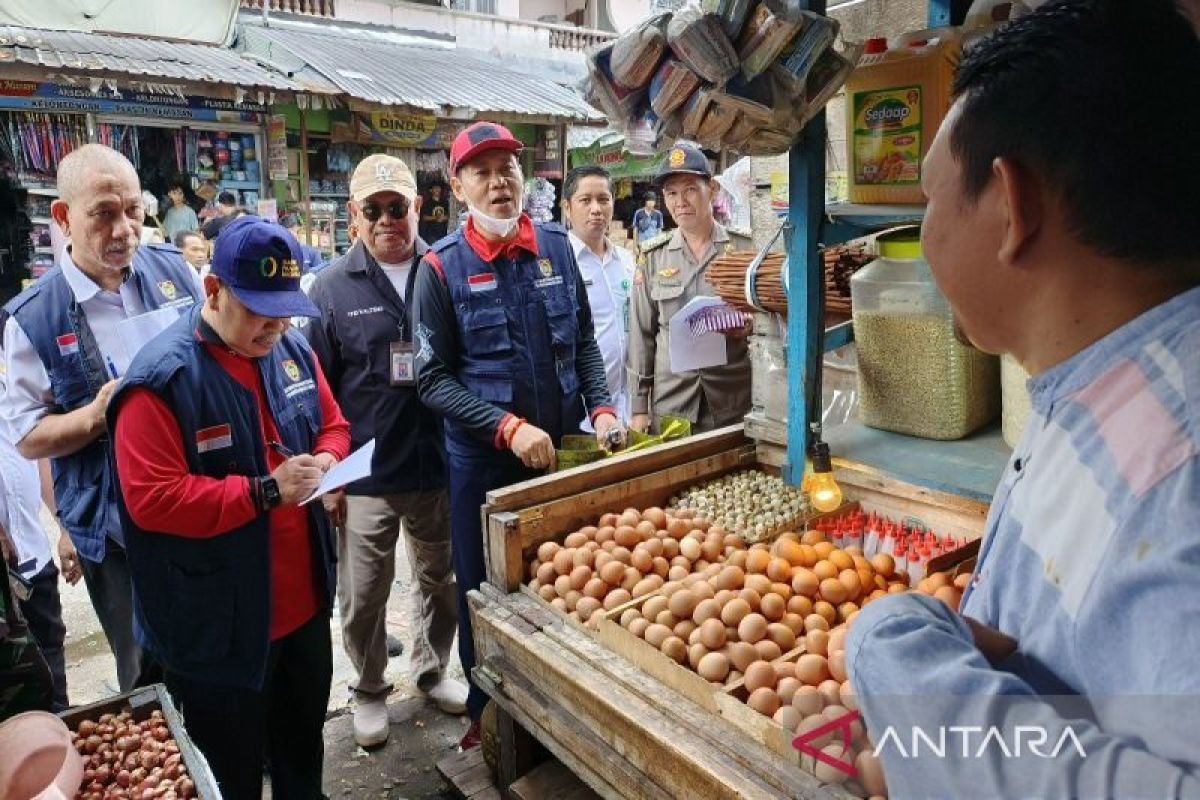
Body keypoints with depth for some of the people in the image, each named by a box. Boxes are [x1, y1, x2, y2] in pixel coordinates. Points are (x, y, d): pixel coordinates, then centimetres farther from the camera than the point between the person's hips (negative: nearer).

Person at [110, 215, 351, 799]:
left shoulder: (293, 350, 2)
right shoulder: (161, 378, -20)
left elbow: (333, 425, 13)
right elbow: (151, 500, -23)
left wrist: (326, 462, -10)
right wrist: (265, 492, -27)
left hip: (305, 603, 7)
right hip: (219, 629, -6)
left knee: (304, 749, 27)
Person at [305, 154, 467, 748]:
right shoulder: (332, 288, -1)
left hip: (439, 465, 2)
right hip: (365, 475, -1)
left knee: (441, 581, 18)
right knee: (363, 597, 11)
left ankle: (432, 670, 42)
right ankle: (368, 690, 35)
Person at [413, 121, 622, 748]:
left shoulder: (556, 246, 1)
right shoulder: (442, 267, -10)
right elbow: (433, 378, -11)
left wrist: (600, 408, -4)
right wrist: (509, 428, -20)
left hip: (562, 449, 3)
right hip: (483, 460, -3)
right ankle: (487, 710, 37)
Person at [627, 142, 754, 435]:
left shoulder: (746, 247, 0)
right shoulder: (652, 256, 3)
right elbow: (641, 334, 5)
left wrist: (751, 325, -16)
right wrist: (639, 406, 3)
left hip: (736, 404, 0)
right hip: (669, 405, 1)